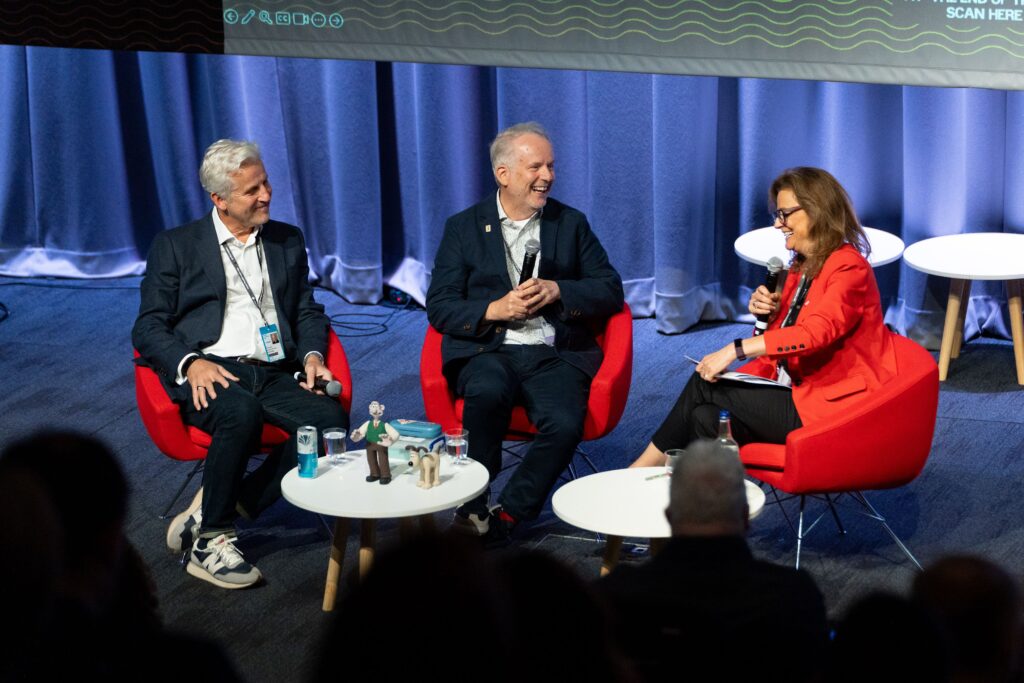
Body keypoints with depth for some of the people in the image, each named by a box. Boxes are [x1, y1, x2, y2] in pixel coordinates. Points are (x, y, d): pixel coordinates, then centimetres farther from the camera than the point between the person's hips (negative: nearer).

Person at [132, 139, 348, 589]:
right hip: (209, 374, -4)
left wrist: (312, 355, 0)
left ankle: (217, 508, -18)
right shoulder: (175, 246, 9)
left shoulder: (288, 242, 21)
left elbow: (308, 312, 23)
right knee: (241, 412, -39)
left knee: (331, 419, -27)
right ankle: (209, 542, -22)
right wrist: (191, 363, -16)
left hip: (274, 375, 4)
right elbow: (148, 328, 4)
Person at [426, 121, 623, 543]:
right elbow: (440, 307, 3)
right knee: (486, 393, -37)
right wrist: (495, 310, -14)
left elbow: (611, 292, 10)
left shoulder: (571, 224, 15)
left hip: (555, 354, 1)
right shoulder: (464, 227, 10)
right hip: (487, 350, -1)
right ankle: (472, 507, -23)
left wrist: (557, 291, -8)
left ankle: (504, 516, -16)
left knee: (565, 424, -30)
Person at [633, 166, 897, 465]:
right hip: (794, 393, 9)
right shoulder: (801, 267, 16)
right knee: (707, 418, -17)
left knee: (704, 386, -16)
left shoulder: (848, 268, -13)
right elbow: (779, 337, 22)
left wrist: (735, 349, -33)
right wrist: (765, 314, -2)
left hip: (828, 407, -9)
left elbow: (816, 332, -29)